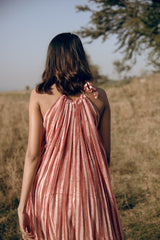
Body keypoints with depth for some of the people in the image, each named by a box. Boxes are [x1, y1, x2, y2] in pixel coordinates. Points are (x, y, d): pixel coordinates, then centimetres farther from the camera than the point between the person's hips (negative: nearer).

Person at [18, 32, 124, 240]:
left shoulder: (39, 95, -6)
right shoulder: (99, 96, -2)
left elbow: (33, 154, -9)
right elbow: (105, 153, 5)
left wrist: (22, 206, -3)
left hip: (50, 189, -1)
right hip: (90, 189, 1)